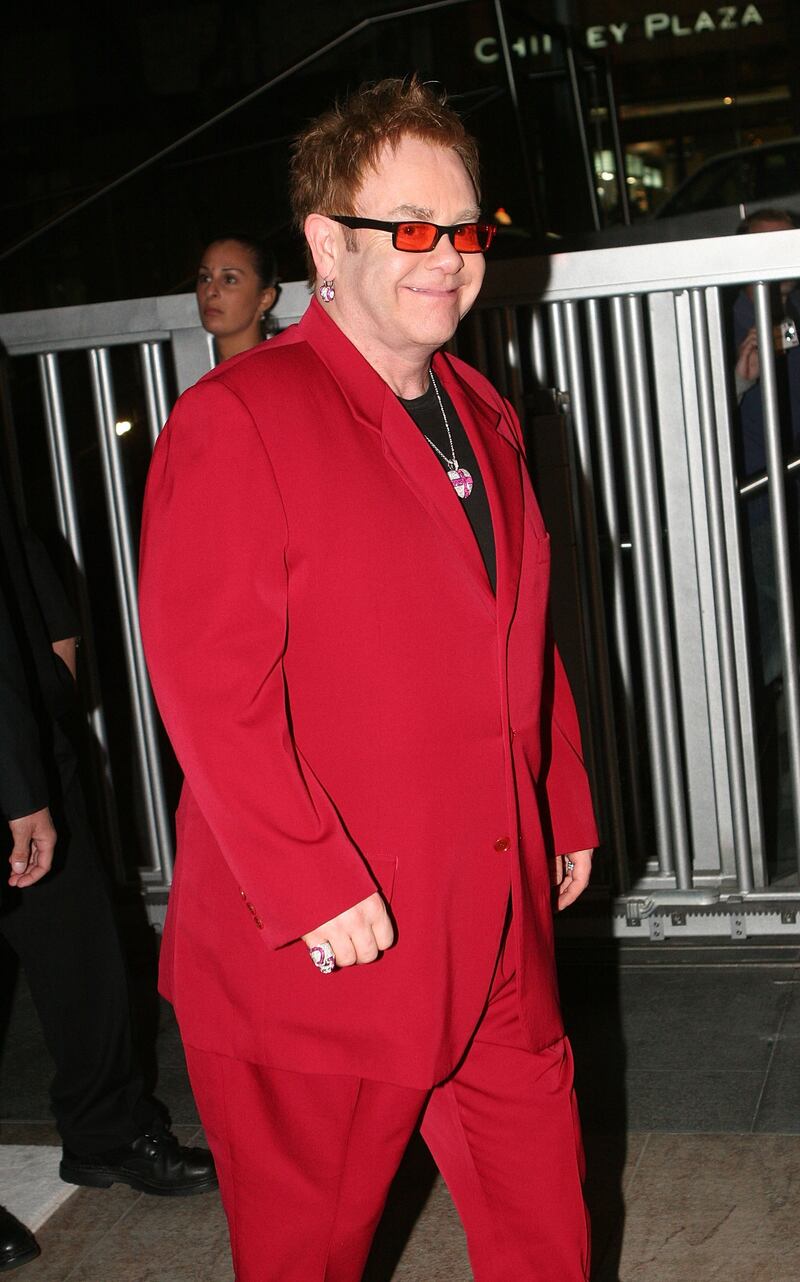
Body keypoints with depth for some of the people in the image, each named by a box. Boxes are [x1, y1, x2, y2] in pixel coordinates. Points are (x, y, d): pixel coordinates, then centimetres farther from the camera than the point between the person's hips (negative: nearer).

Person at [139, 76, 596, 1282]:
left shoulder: (484, 417, 12)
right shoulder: (234, 423, -13)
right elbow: (209, 691, -20)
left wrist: (566, 811, 17)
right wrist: (312, 890, -22)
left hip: (498, 931, 7)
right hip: (325, 946, -6)